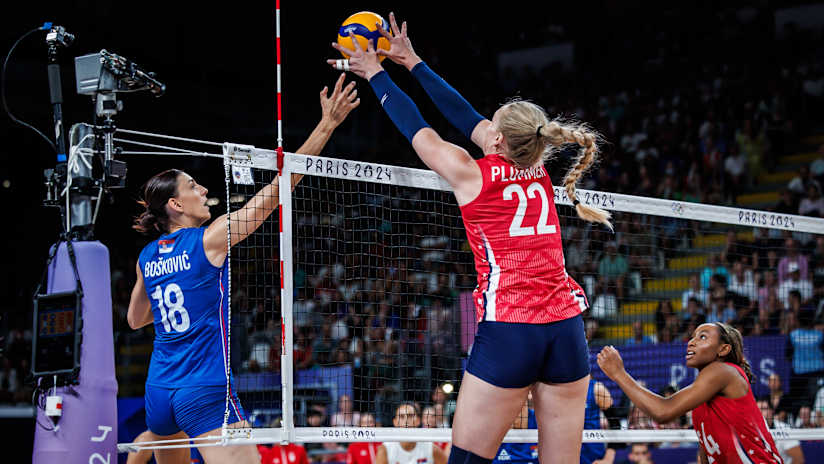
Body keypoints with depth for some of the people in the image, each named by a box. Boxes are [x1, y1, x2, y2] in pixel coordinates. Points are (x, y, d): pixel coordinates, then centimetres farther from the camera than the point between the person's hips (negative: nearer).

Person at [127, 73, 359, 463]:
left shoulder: (147, 257, 9)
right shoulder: (208, 240, -8)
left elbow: (135, 320, 25)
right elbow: (275, 191, -11)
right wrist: (326, 125, -11)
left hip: (158, 391, 8)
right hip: (205, 394, -8)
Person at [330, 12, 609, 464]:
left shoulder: (471, 174, -1)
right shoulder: (538, 171, 12)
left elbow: (414, 127, 14)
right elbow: (466, 116, 22)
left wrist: (376, 73, 29)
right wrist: (413, 63, 31)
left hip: (509, 329, -5)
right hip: (566, 325, 5)